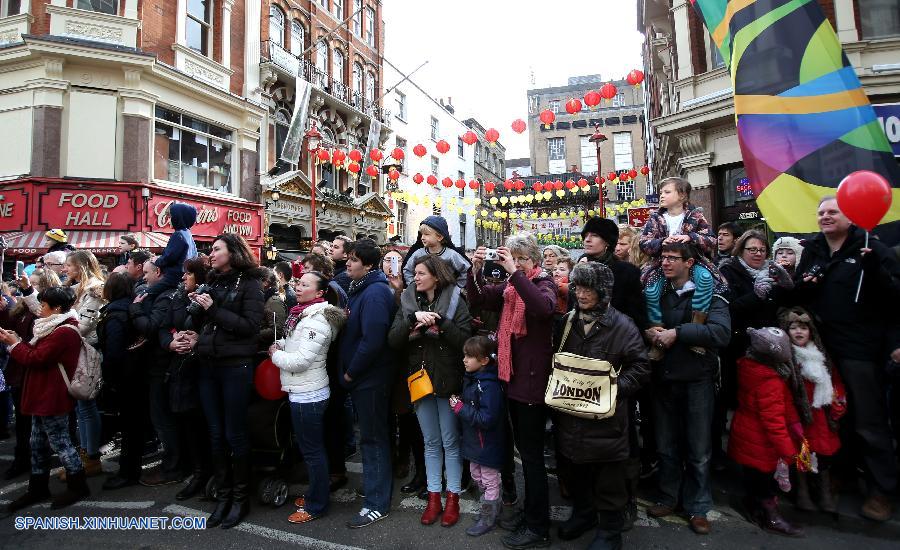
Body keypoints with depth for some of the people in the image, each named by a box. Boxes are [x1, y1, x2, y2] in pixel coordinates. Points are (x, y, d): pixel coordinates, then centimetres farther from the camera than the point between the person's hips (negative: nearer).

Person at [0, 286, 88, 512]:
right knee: (38, 443, 18)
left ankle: (77, 485, 14)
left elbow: (36, 358, -21)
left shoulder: (64, 332, -22)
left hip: (53, 398, -10)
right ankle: (37, 489, 30)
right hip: (44, 396, 10)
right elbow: (37, 353, 15)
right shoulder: (58, 328, 12)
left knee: (59, 442, 1)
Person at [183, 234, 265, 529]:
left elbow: (250, 325, -15)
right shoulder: (212, 282, 12)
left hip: (236, 366, -6)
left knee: (235, 434, 4)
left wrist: (213, 310, -15)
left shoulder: (249, 283, -6)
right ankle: (223, 495, 27)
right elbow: (204, 323, 21)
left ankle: (241, 497, 20)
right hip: (208, 365, 6)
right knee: (216, 434, 13)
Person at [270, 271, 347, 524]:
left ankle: (316, 505, 19)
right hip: (303, 391, 10)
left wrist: (276, 354, -9)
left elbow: (301, 360, -24)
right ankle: (315, 495, 37)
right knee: (312, 447, 21)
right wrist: (280, 344, 5)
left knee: (312, 449, 4)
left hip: (308, 395, -10)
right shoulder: (305, 314, 9)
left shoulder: (317, 320, -21)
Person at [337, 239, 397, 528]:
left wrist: (351, 372, -15)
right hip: (362, 376, 9)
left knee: (373, 439, 2)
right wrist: (349, 371, 10)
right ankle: (375, 485, 38)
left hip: (370, 378, -9)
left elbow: (372, 341, -27)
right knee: (370, 435, 21)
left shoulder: (375, 293, -20)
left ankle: (377, 504, 16)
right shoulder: (361, 289, 12)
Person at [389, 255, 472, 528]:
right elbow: (393, 340, -8)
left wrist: (440, 322, -24)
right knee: (431, 442, 16)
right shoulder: (408, 302, 2)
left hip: (448, 380, -3)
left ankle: (453, 498, 25)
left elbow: (465, 339, -15)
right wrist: (413, 318, -21)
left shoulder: (455, 300, -7)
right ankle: (433, 497, 29)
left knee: (450, 442, 9)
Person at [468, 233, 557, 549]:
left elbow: (545, 307, -31)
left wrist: (515, 272, -32)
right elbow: (478, 300, 5)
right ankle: (531, 513, 35)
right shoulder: (508, 287, 11)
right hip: (512, 375, 7)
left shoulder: (544, 283, -9)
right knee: (524, 449, 18)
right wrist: (476, 270, -10)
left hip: (533, 377, -7)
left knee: (532, 453, 3)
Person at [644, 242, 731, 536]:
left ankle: (698, 506, 28)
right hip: (663, 378, 3)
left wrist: (677, 332, -24)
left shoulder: (709, 292, -7)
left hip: (697, 380, -3)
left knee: (698, 449, 11)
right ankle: (669, 497, 33)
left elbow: (722, 331, -22)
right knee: (666, 444, 15)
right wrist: (648, 332, -11)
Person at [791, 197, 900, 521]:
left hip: (860, 348, -5)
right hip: (822, 348, 5)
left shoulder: (871, 249, -3)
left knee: (869, 423, 3)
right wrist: (802, 286, -4)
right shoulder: (812, 251, 12)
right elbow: (797, 297, 18)